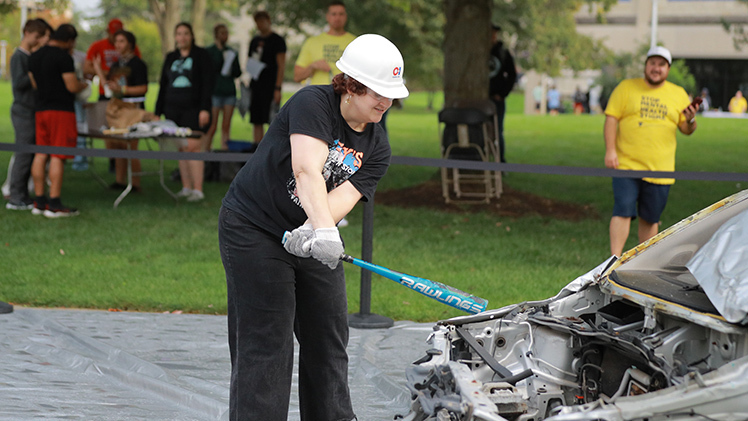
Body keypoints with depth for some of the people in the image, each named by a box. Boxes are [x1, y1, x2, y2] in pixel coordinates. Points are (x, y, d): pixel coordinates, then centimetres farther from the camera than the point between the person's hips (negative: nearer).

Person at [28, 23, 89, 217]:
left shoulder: (34, 57, 11)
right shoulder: (64, 57, -14)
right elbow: (72, 86, -14)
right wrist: (83, 85, 6)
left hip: (41, 111, 8)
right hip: (61, 110, -8)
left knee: (41, 155, 9)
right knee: (58, 157, -7)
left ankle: (39, 202, 11)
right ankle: (54, 205, -8)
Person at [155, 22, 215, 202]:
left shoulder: (201, 55, 2)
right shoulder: (170, 58, 16)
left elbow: (208, 83, -4)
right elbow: (163, 85, 19)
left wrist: (204, 108, -13)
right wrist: (158, 112, 14)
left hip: (194, 108, -5)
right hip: (174, 109, 5)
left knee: (193, 146, -13)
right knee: (181, 148, 3)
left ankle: (198, 189, -13)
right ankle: (186, 187, 7)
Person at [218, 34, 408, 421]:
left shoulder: (377, 148, -1)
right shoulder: (313, 104, -18)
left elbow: (344, 196, -17)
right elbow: (307, 170, -34)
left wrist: (310, 230, -37)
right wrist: (323, 230, -48)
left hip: (313, 239, 7)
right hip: (253, 230, -7)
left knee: (329, 341, 9)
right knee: (266, 346, -10)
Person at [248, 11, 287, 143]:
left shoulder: (277, 40, -3)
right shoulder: (255, 41, 17)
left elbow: (281, 66, -8)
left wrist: (278, 88, -16)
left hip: (270, 86, -7)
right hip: (256, 85, 7)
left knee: (272, 122, -10)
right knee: (256, 122, 6)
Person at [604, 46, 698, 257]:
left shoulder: (679, 94, 11)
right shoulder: (626, 88, 5)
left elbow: (687, 130, 14)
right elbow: (611, 119, 1)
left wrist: (690, 120, -10)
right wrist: (610, 150, -10)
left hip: (660, 169, 2)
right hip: (626, 165, -2)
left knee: (650, 219, 8)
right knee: (623, 211, -13)